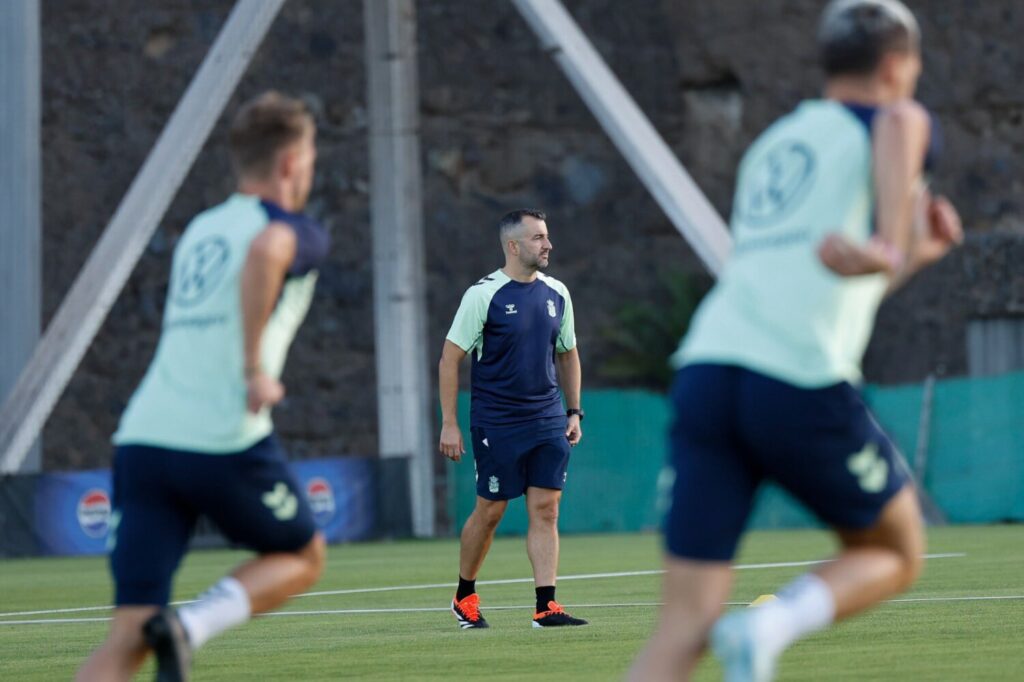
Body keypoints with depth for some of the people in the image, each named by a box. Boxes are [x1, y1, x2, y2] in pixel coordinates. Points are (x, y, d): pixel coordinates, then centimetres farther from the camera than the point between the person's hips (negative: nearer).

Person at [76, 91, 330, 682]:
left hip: (144, 436, 6)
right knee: (304, 557, 21)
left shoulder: (201, 229, 25)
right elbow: (266, 250, -23)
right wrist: (256, 366, -19)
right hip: (225, 440, -6)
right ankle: (190, 626, -6)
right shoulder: (295, 231, 3)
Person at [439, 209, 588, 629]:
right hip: (496, 423, -4)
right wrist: (449, 423, -10)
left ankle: (546, 607, -5)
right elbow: (450, 359, -7)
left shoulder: (556, 294, 8)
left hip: (547, 421, 5)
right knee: (490, 510, 2)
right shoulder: (484, 295, -9)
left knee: (545, 509, -3)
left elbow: (568, 354, 20)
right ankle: (464, 597, 22)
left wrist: (574, 412, 13)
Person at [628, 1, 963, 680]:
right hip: (804, 389, -5)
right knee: (896, 555, 20)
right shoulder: (898, 118, 10)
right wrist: (895, 246, -21)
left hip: (706, 372, 5)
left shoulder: (770, 146, 30)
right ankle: (768, 627, -8)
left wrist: (917, 252, 41)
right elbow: (897, 122, -17)